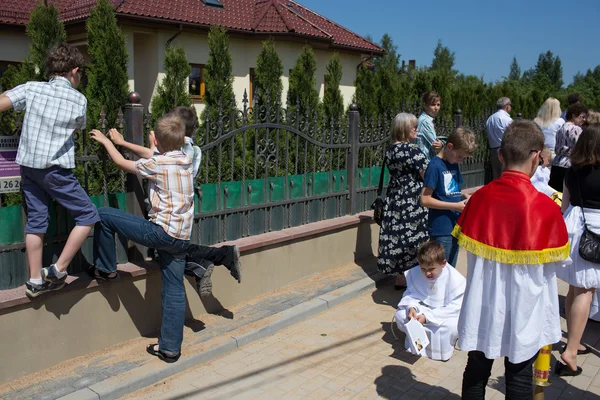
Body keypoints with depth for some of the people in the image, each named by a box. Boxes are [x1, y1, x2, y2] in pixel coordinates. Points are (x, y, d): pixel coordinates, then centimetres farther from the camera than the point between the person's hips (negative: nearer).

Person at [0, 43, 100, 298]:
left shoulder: (30, 88, 1)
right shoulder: (79, 99, -4)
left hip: (28, 166, 5)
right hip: (56, 170, -5)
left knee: (35, 222, 13)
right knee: (88, 216, 6)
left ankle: (35, 281, 18)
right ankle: (58, 270, 2)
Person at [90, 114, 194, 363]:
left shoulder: (158, 165, -10)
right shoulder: (186, 161, 9)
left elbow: (122, 163, 7)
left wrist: (106, 141, 24)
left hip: (161, 232, -8)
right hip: (182, 237, 8)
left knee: (104, 215, 5)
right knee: (174, 291, 9)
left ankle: (106, 268, 21)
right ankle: (170, 348, 14)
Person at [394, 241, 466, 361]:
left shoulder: (455, 279, -23)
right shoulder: (414, 273, -11)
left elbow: (454, 307, -24)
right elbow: (411, 293, -1)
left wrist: (427, 317, -31)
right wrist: (411, 307, -27)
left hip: (447, 314, -3)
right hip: (423, 308, 4)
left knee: (452, 326, -36)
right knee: (401, 315, -19)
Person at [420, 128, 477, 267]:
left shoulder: (455, 165, 10)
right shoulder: (435, 166, -14)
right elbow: (425, 200, -18)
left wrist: (464, 197, -2)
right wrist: (455, 206, -19)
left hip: (456, 226, 8)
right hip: (441, 230, -8)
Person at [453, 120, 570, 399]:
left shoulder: (479, 198, -10)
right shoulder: (545, 207, -19)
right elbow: (559, 260, -8)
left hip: (483, 305, 3)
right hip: (523, 309, -2)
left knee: (477, 368, 18)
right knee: (519, 375, 15)